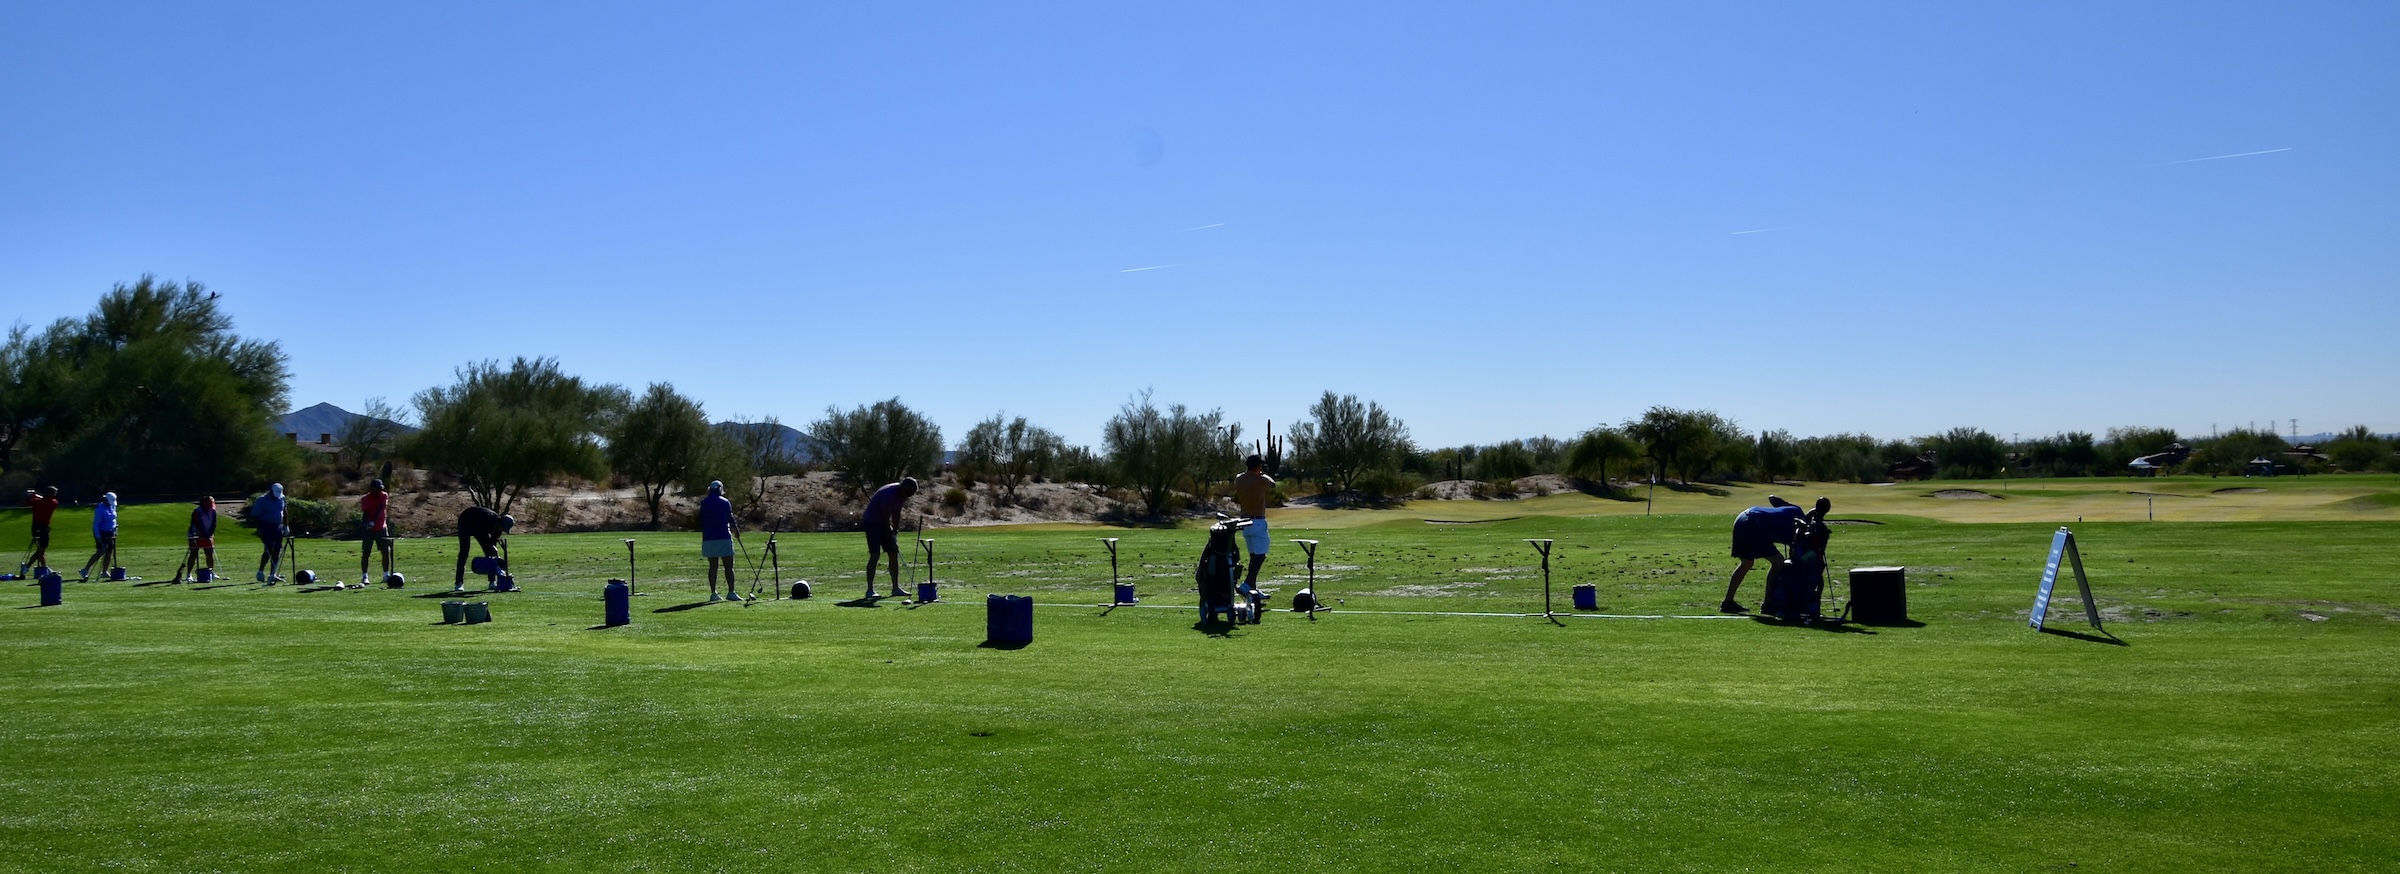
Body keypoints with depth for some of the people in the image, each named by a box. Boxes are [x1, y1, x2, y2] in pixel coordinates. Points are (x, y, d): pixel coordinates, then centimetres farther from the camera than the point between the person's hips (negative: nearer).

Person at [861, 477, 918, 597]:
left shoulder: (902, 494, -5)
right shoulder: (889, 493, -30)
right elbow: (885, 518, -26)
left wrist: (895, 532, -2)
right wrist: (891, 539, -22)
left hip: (885, 524, 8)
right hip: (873, 522, -8)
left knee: (894, 554, 2)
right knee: (874, 555, -15)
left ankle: (895, 588, 5)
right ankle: (870, 590, -13)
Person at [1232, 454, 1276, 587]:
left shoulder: (1238, 480, 4)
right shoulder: (1260, 481, -15)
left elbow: (1236, 500, 14)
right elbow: (1272, 484, 8)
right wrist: (1263, 474, 24)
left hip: (1244, 521, 7)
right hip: (1258, 522, -7)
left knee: (1253, 555, 14)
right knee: (1260, 555, -6)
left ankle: (1252, 587, 14)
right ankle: (1247, 584, -20)